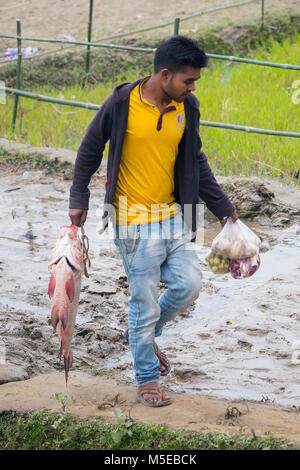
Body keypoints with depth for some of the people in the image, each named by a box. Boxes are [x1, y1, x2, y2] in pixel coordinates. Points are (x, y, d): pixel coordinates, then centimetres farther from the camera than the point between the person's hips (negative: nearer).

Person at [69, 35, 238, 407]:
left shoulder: (187, 108, 1)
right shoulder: (122, 104, -14)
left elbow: (196, 162, 13)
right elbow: (90, 150, 0)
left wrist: (223, 208, 15)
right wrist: (79, 199, -1)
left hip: (173, 216, 5)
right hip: (134, 220, -5)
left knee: (188, 284, 2)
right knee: (145, 301, 0)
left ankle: (146, 334, 30)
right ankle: (147, 379, 16)